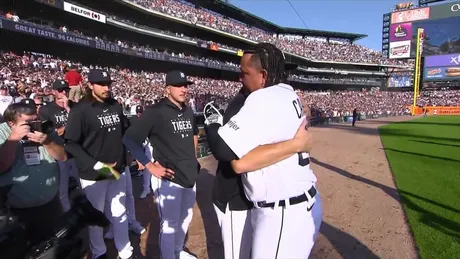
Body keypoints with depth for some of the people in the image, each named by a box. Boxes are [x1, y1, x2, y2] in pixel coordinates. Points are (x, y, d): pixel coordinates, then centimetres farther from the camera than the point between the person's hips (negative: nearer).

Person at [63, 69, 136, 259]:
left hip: (119, 170, 5)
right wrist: (96, 165, -22)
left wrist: (128, 155, 11)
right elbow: (71, 143, -16)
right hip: (93, 174, -4)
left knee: (120, 212, 16)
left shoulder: (116, 106, 2)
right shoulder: (80, 110, -14)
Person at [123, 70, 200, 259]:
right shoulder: (156, 112, -15)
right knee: (169, 225, 3)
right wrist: (150, 166, -17)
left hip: (190, 176, 8)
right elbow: (130, 139, -15)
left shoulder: (188, 111, 7)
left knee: (185, 219, 22)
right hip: (169, 178, -7)